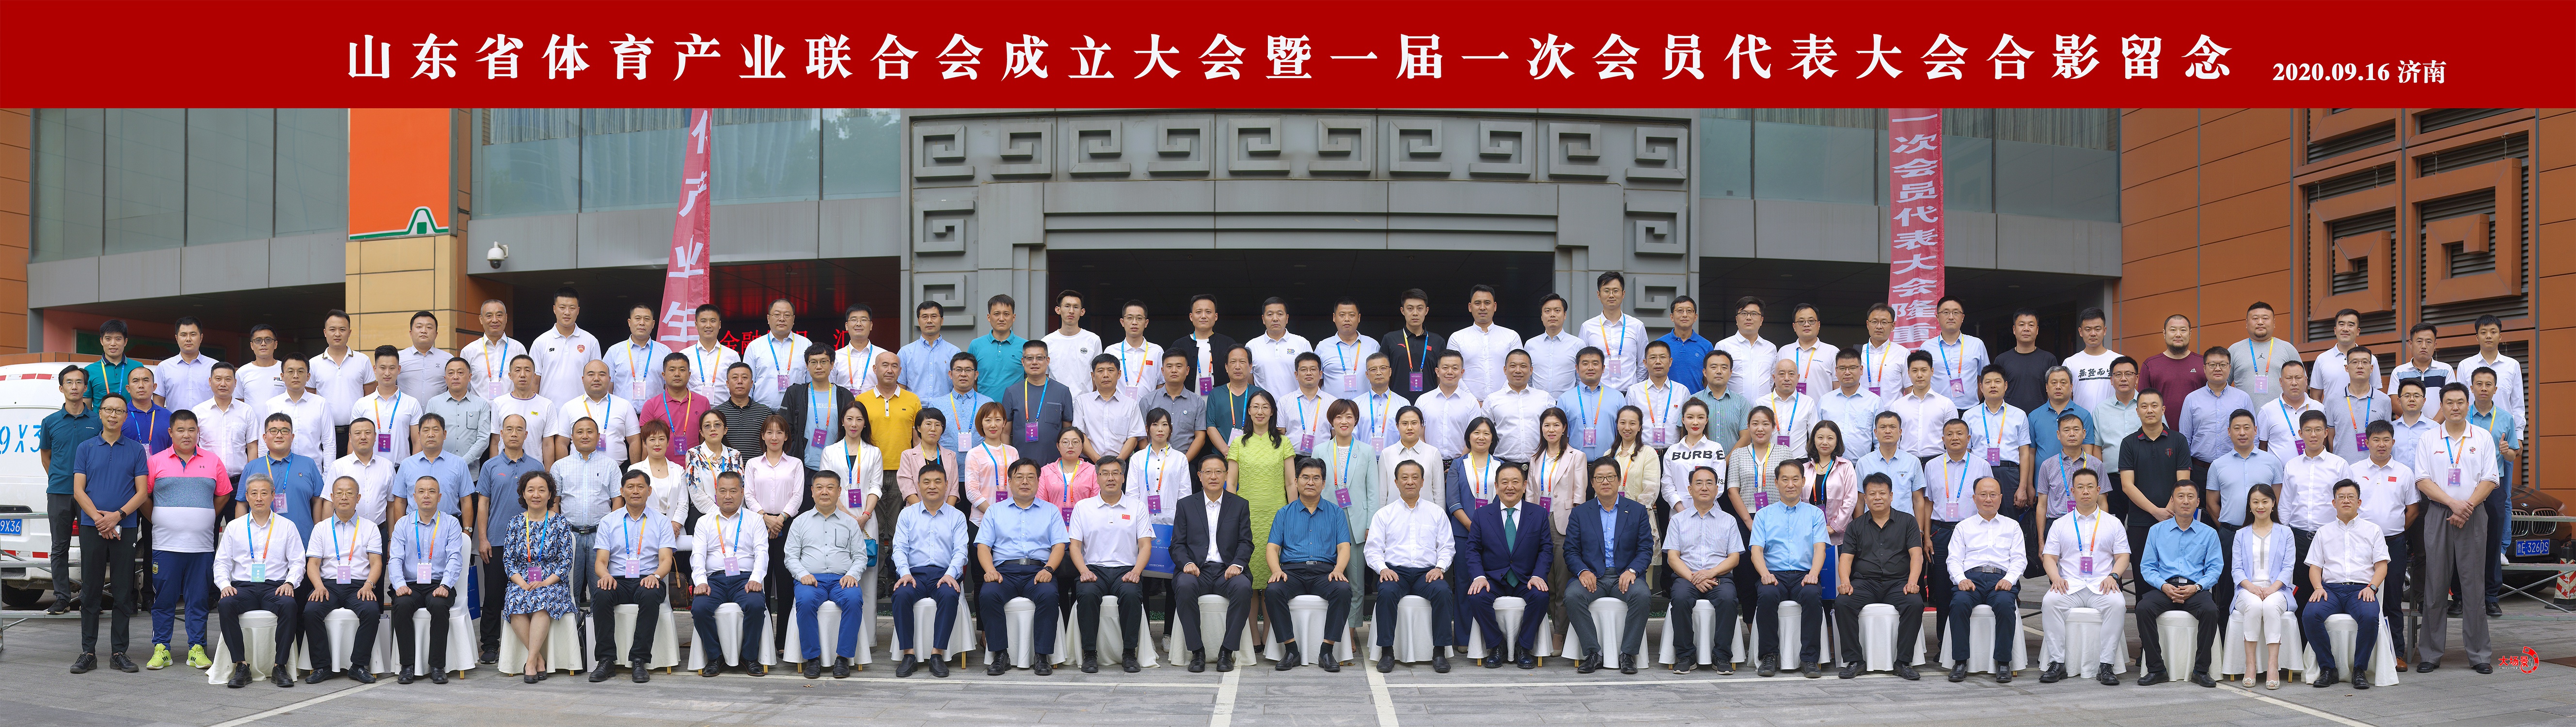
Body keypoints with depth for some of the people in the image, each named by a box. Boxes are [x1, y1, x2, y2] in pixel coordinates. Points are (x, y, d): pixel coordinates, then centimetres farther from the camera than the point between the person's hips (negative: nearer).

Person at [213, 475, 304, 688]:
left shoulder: (286, 527, 13)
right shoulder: (234, 527, 16)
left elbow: (297, 562, 9)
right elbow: (221, 562, 14)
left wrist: (290, 583, -11)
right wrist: (225, 584, -6)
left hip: (275, 588, -1)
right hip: (243, 587, 1)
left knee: (289, 605, -35)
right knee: (226, 605, -33)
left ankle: (280, 666, -29)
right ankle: (241, 666, -28)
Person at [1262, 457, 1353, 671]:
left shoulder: (1335, 513, 16)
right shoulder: (1284, 513, 17)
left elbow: (1344, 547, 6)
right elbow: (1272, 548, 9)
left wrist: (1338, 569, -15)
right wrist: (1277, 570, -12)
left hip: (1325, 572, 0)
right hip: (1292, 571, 0)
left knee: (1343, 590, -33)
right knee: (1273, 591, -32)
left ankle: (1327, 651, -27)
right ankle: (1291, 649, -24)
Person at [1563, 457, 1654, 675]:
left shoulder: (1637, 511, 11)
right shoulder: (1580, 513, 12)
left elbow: (1646, 550, 4)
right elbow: (1571, 551, 7)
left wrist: (1632, 571, -15)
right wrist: (1583, 571, -14)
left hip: (1626, 576, -1)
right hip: (1592, 576, 1)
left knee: (1641, 595, -33)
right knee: (1572, 595, -31)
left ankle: (1628, 654, -22)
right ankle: (1593, 653, -22)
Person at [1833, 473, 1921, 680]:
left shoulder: (1907, 522, 12)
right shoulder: (1856, 526, 16)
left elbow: (1916, 554, 1)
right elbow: (1846, 558, 7)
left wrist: (1912, 582, -17)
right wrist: (1845, 581, -15)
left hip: (1898, 582, -1)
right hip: (1864, 583, 1)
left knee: (1915, 604, -33)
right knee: (1842, 603, -29)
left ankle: (1904, 662, -24)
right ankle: (1853, 661, -21)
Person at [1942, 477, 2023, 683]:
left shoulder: (2012, 527, 22)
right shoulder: (1963, 527, 22)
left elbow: (2019, 559, 11)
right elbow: (1954, 559, 12)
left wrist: (2009, 579, -9)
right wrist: (1961, 579, -10)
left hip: (2002, 579, 0)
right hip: (1971, 577, 0)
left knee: (2005, 603, -36)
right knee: (1960, 603, -34)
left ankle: (2003, 662, -28)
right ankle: (1960, 661, -27)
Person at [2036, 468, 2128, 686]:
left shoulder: (2113, 524, 16)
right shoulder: (2060, 524, 18)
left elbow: (2123, 556, 10)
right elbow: (2049, 557, 11)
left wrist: (2113, 576, -11)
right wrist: (2056, 577, -10)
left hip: (2101, 586, -1)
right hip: (2069, 586, 1)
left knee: (2117, 603, -34)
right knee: (2050, 601, -32)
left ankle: (2106, 666, -32)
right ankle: (2057, 663, -29)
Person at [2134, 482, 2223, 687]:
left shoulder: (2209, 534, 13)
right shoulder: (2157, 531, 14)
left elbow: (2215, 569, 6)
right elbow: (2147, 567, 9)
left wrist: (2196, 587, -13)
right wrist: (2164, 586, -10)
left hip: (2195, 589, -1)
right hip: (2165, 588, 1)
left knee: (2210, 611, -34)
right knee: (2143, 608, -31)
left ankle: (2201, 670, -23)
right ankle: (2155, 669, -24)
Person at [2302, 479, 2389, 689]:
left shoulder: (2372, 530, 16)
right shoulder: (2324, 532, 20)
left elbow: (2382, 566, 9)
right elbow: (2315, 567, 15)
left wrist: (2371, 587, -10)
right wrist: (2318, 587, -6)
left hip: (2361, 589, -1)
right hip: (2331, 588, 2)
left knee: (2370, 616, -36)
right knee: (2310, 615, -31)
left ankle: (2360, 670, -20)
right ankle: (2327, 669, -19)